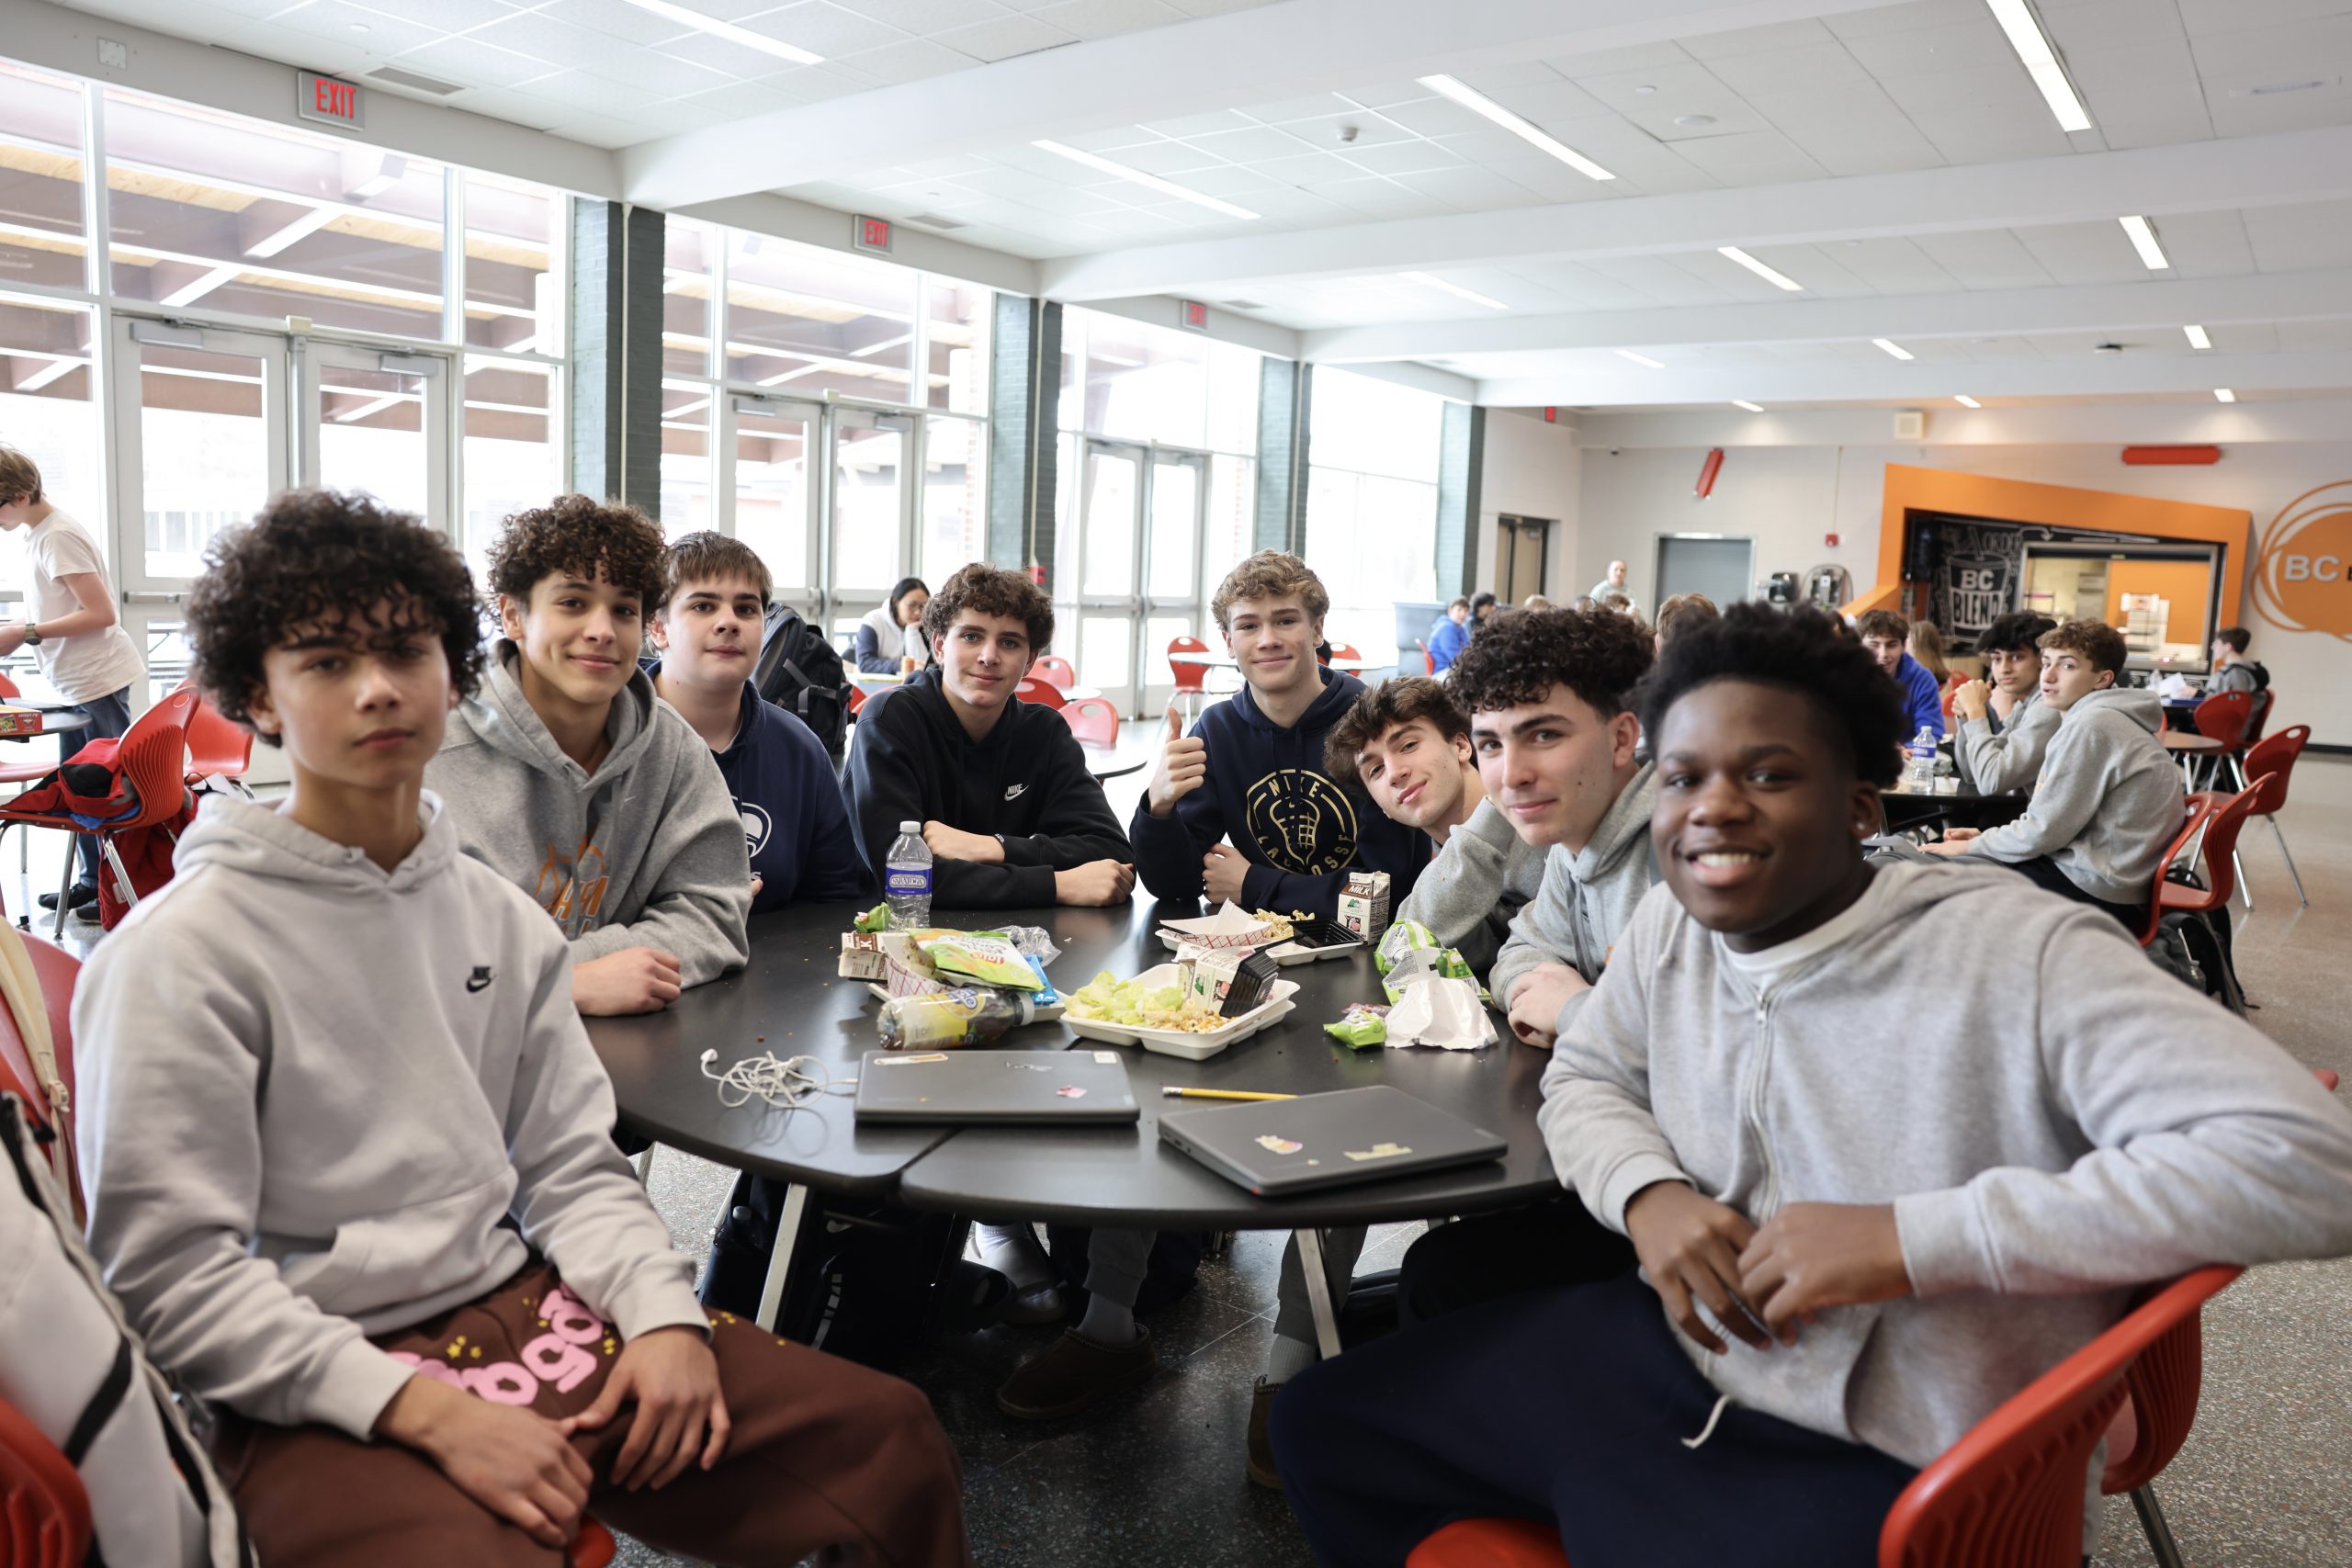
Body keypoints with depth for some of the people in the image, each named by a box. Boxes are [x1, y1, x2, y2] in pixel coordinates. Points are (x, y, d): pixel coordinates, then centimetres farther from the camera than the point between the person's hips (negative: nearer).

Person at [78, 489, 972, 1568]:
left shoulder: (502, 919, 9)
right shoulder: (184, 951, -8)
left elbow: (570, 1166, 9)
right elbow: (170, 1274, -11)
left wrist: (665, 1314, -8)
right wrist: (433, 1411, -18)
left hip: (524, 1307, 5)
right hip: (330, 1390, -5)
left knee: (890, 1433, -4)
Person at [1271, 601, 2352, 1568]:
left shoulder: (2016, 954, -19)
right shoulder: (1672, 925, 1)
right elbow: (1582, 1078, 16)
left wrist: (1911, 1235, -29)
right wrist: (1647, 1191, -9)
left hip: (1891, 1473, -6)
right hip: (1670, 1356, 7)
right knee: (1321, 1422, 7)